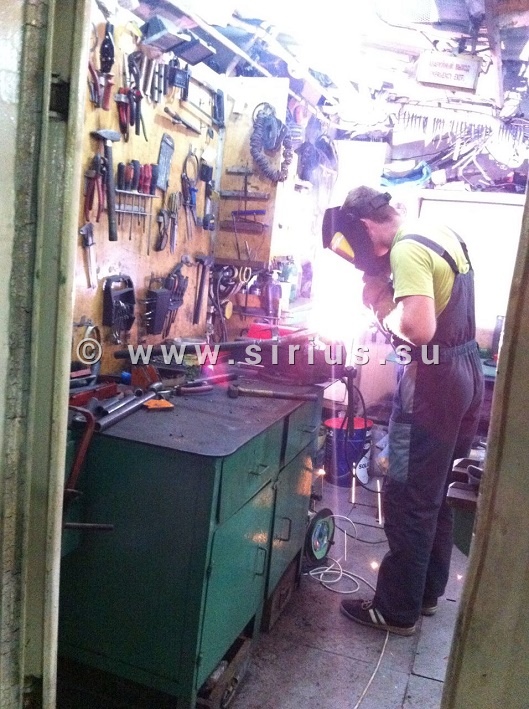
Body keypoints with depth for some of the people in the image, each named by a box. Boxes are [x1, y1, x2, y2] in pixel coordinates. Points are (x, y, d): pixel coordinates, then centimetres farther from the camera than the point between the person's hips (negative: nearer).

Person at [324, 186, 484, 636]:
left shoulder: (407, 249, -19)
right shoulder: (443, 234, 10)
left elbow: (419, 329, -29)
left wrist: (384, 309, -11)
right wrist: (393, 295, 7)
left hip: (433, 384, -10)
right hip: (466, 374, 10)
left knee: (408, 501, 2)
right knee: (435, 495, 19)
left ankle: (397, 610, 17)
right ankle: (428, 592, 34)